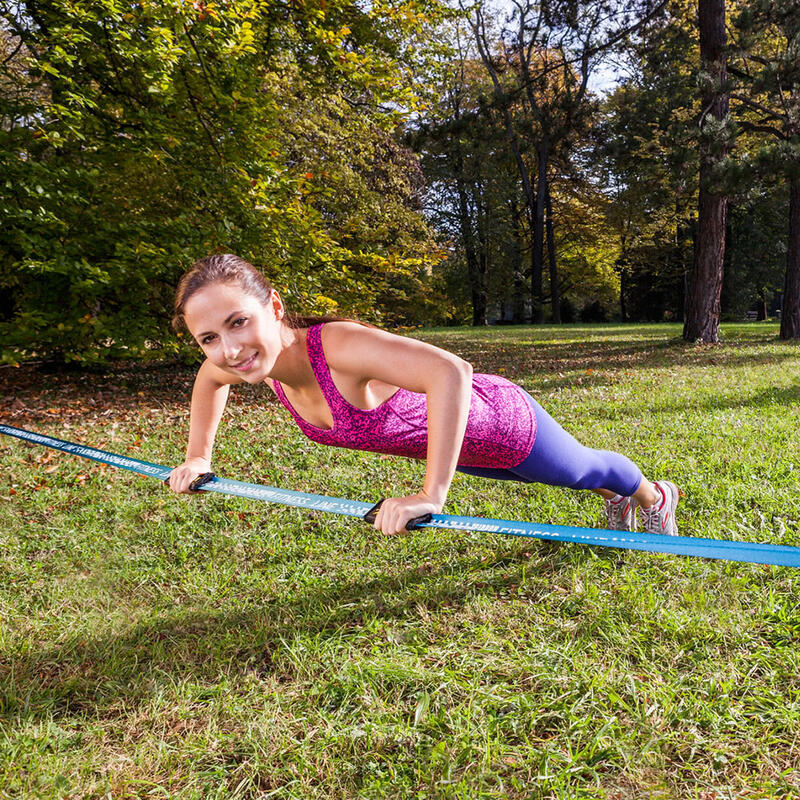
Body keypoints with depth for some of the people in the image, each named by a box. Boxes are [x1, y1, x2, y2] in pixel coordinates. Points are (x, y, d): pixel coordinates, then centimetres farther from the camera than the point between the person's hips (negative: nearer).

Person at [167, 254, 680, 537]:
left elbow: (450, 371, -56)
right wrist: (199, 455, 4)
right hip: (458, 444, 7)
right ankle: (616, 496, 71)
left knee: (583, 471, 27)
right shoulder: (261, 358, -19)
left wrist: (432, 494, -55)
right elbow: (210, 378, 5)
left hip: (506, 426, -7)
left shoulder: (338, 346, -42)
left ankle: (656, 497, 62)